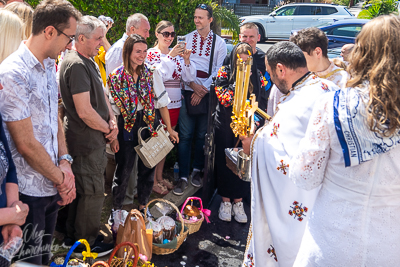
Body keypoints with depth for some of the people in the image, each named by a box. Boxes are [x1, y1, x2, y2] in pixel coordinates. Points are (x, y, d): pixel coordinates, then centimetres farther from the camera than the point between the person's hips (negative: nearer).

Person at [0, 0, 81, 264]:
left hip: (51, 185, 8)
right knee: (29, 259, 11)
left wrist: (64, 162, -1)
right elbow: (26, 144, -20)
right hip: (28, 191, -7)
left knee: (45, 254, 23)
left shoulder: (49, 66, 7)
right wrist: (61, 178, -9)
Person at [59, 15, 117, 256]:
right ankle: (87, 243, 22)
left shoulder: (90, 62, 13)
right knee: (92, 192, 3)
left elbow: (101, 95, 17)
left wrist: (112, 120, 0)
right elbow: (84, 111, -25)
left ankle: (73, 236, 36)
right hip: (87, 141, -10)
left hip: (96, 139, 10)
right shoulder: (77, 65, -21)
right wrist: (108, 130, -11)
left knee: (84, 189, 20)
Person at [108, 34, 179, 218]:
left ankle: (143, 206, 30)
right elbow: (112, 110, -3)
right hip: (127, 126, -1)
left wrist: (169, 129, 0)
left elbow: (162, 103, 1)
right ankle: (116, 209, 25)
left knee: (147, 168, 11)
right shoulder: (116, 77, -5)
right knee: (123, 170, 6)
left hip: (149, 124, 2)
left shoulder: (152, 73, -2)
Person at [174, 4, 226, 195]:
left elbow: (219, 70, 0)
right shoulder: (187, 39, 7)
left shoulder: (219, 42, 5)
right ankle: (183, 177, 3)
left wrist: (203, 90, -7)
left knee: (202, 135, 8)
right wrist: (193, 85, -10)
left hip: (207, 93, 0)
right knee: (185, 135, -2)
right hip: (188, 92, 0)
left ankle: (197, 171, 25)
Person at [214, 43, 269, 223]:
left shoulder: (257, 76, 5)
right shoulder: (225, 73, -1)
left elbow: (262, 102, 8)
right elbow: (224, 99, -13)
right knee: (225, 162, 4)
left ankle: (238, 203, 17)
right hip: (226, 126, -1)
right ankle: (225, 202, 19)